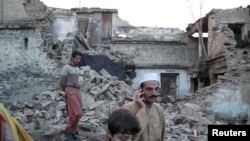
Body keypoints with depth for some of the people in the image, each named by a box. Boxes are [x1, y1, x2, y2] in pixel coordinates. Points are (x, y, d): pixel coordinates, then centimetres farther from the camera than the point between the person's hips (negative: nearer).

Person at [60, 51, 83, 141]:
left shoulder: (77, 68, 20)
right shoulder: (66, 67, -3)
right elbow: (62, 82, -3)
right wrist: (66, 91, 9)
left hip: (77, 91, 7)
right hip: (70, 92, -7)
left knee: (78, 113, 3)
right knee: (76, 113, -15)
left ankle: (73, 132, 13)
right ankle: (68, 130, 1)